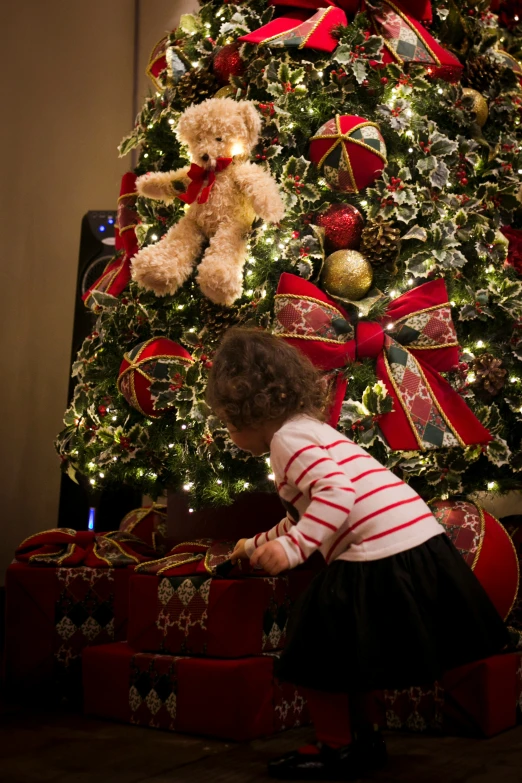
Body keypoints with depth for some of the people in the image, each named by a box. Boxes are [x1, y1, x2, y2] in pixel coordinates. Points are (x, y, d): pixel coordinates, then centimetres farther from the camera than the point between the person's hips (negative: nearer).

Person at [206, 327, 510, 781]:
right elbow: (305, 517, 32)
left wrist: (291, 548, -27)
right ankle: (365, 739, 36)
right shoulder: (311, 428, 23)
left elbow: (338, 493, -24)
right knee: (348, 656, 25)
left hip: (380, 554, -10)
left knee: (318, 654, 5)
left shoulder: (288, 437, -8)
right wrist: (257, 545, 35)